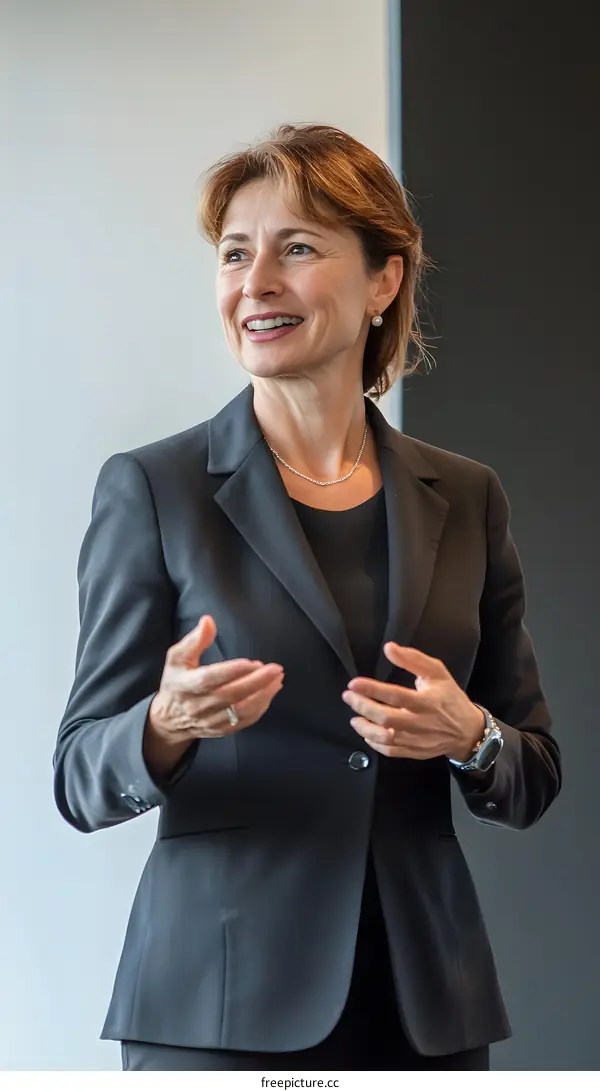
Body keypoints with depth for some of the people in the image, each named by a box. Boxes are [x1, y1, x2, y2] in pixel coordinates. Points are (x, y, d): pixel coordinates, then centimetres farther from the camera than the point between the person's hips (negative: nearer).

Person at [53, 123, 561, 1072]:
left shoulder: (466, 499, 6)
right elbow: (82, 778, -4)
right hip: (222, 1008, -3)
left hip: (426, 1003, 3)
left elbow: (533, 781, 10)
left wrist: (470, 737, -12)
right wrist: (168, 726, -25)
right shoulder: (153, 488, -2)